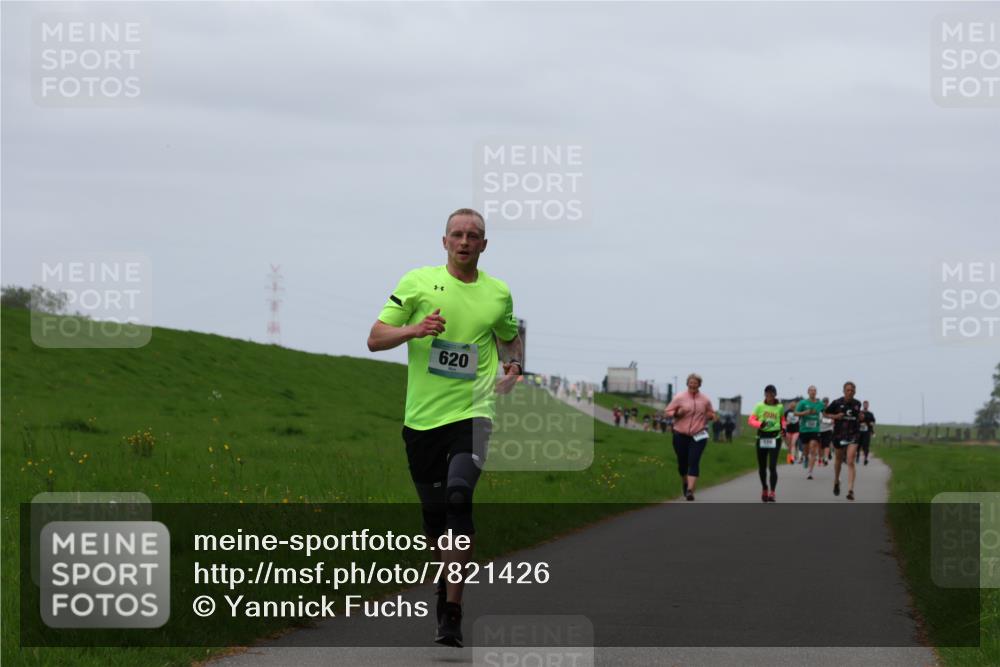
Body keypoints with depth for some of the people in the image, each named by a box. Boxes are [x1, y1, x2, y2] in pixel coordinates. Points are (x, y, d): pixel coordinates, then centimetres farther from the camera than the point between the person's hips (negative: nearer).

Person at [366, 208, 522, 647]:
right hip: (422, 415, 1)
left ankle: (452, 611, -19)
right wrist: (414, 330, -16)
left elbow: (509, 339, 28)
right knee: (434, 512, 7)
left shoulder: (499, 294, 9)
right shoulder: (418, 282, 3)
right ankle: (447, 573, 37)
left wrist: (512, 370, 7)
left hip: (472, 411, -1)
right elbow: (375, 339, 2)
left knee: (459, 498, -22)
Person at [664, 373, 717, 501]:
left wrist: (711, 416, -4)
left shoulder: (705, 400, 5)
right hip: (681, 435, 1)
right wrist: (677, 413, -17)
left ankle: (690, 490, -19)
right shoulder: (679, 398, 0)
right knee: (682, 462, 11)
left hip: (698, 436, -1)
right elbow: (667, 412, 3)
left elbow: (710, 413, 21)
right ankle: (685, 483, 39)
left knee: (694, 462, -13)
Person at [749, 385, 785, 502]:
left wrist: (783, 428, 0)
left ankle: (772, 492, -13)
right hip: (762, 437, 2)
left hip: (775, 437, -2)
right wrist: (760, 424, -22)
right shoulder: (759, 406, -1)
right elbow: (751, 420, -4)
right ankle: (764, 490, 32)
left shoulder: (780, 407, 2)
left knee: (772, 466, -13)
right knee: (761, 467, 11)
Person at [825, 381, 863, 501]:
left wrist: (860, 417, -1)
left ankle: (850, 490, -18)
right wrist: (835, 416, -13)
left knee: (850, 462, -13)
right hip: (839, 435, 0)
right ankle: (836, 482, 45)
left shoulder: (857, 404, 2)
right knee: (839, 460, 18)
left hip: (853, 436, 0)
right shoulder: (837, 403, -6)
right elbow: (826, 413, 5)